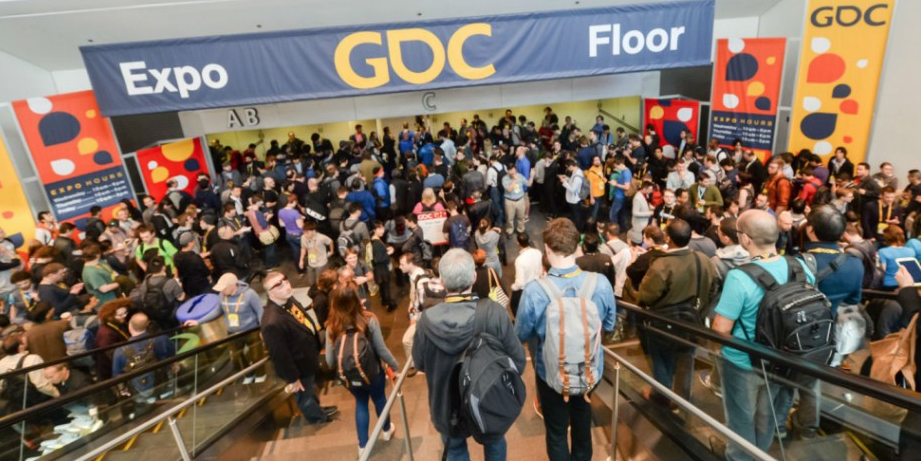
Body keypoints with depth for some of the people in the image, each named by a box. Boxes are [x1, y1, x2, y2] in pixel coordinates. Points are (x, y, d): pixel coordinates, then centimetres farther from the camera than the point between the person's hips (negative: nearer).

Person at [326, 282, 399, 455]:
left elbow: (330, 360, -8)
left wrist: (341, 370, 14)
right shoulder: (369, 320, -22)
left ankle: (363, 445, 37)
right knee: (379, 398, 26)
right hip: (372, 373, -1)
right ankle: (387, 430, 51)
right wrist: (396, 366, 1)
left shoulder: (332, 327, -15)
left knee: (360, 403, 26)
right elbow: (381, 350, -16)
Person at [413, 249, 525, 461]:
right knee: (494, 443, 31)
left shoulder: (427, 320, -25)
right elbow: (517, 360, -16)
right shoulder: (494, 312, -29)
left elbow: (419, 364, -7)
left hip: (448, 406, 0)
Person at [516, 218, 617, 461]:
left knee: (556, 431, 21)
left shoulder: (534, 291, -30)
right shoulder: (601, 283, -20)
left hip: (552, 373, -3)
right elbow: (609, 325, -2)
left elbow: (521, 335, -13)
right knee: (582, 420, 30)